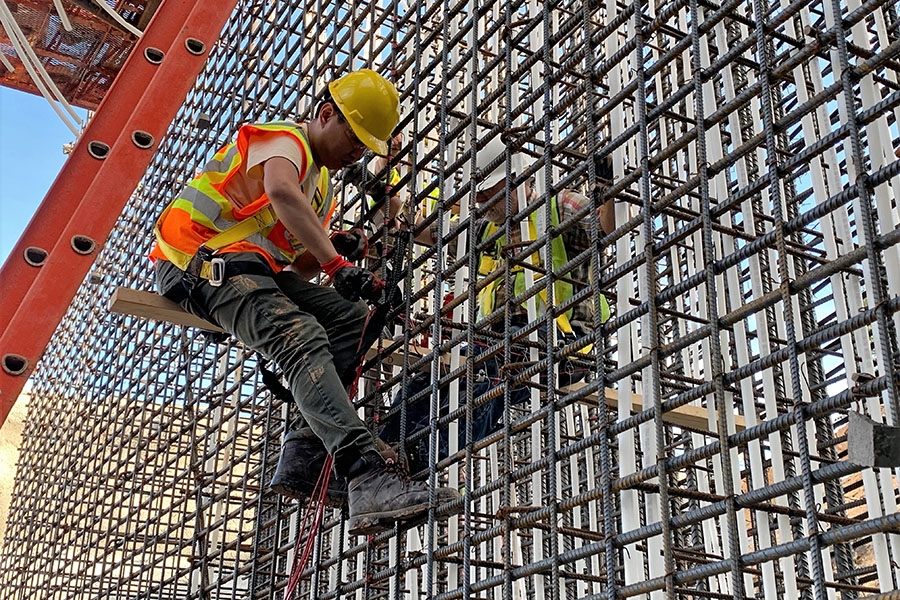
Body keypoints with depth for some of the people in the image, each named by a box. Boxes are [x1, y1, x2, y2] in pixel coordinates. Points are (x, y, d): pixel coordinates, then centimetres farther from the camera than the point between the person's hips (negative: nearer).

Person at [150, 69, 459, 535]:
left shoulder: (322, 186, 26)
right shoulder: (284, 139, -3)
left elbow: (297, 269, 23)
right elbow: (281, 193, -29)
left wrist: (335, 251, 3)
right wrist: (335, 263, -34)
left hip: (259, 270, 9)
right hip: (209, 263, -9)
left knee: (350, 316, -10)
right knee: (301, 337, -32)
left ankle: (308, 458, -20)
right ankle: (368, 480, -48)